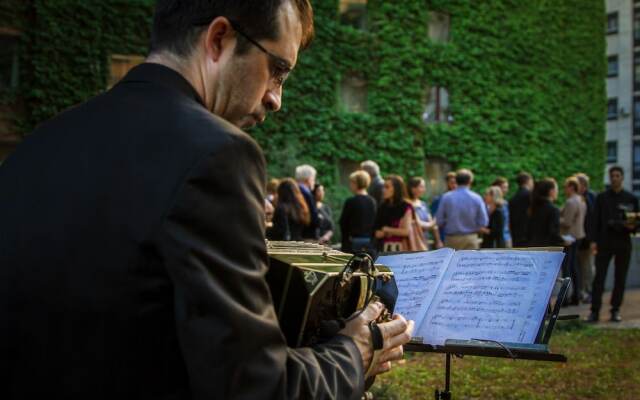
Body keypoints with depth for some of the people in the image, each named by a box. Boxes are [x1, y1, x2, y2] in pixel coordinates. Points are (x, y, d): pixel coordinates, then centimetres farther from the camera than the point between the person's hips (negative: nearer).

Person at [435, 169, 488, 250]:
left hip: (452, 238, 0)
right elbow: (483, 222, -4)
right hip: (471, 239, 0)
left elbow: (439, 220, -4)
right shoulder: (476, 198, -5)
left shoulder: (446, 197, -6)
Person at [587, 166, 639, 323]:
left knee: (620, 278, 4)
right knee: (599, 277, -5)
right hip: (604, 242, -1)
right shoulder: (602, 198, 7)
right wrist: (594, 241, -5)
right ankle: (594, 311, -4)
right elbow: (596, 220, 4)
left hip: (623, 243, 1)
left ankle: (615, 311, 13)